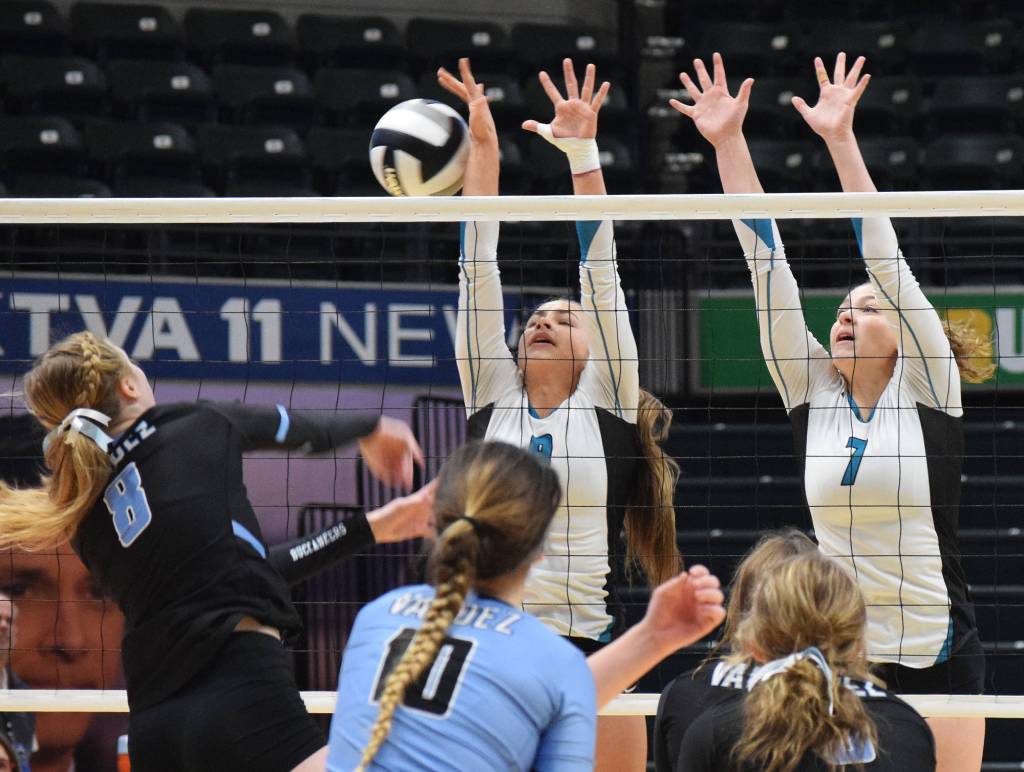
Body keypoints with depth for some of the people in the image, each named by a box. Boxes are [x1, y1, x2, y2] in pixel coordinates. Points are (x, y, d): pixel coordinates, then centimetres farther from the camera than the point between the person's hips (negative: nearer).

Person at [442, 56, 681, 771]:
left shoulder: (609, 402, 7)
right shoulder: (490, 396, 11)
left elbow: (599, 269, 1)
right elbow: (479, 269, 7)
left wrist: (583, 149, -4)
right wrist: (484, 147, 2)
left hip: (591, 655, -2)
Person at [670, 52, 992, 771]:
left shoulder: (929, 388, -3)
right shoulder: (812, 393, 5)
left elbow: (886, 259, -12)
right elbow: (768, 263, 1)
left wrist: (841, 139, -19)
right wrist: (728, 143, -3)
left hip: (937, 652, -3)